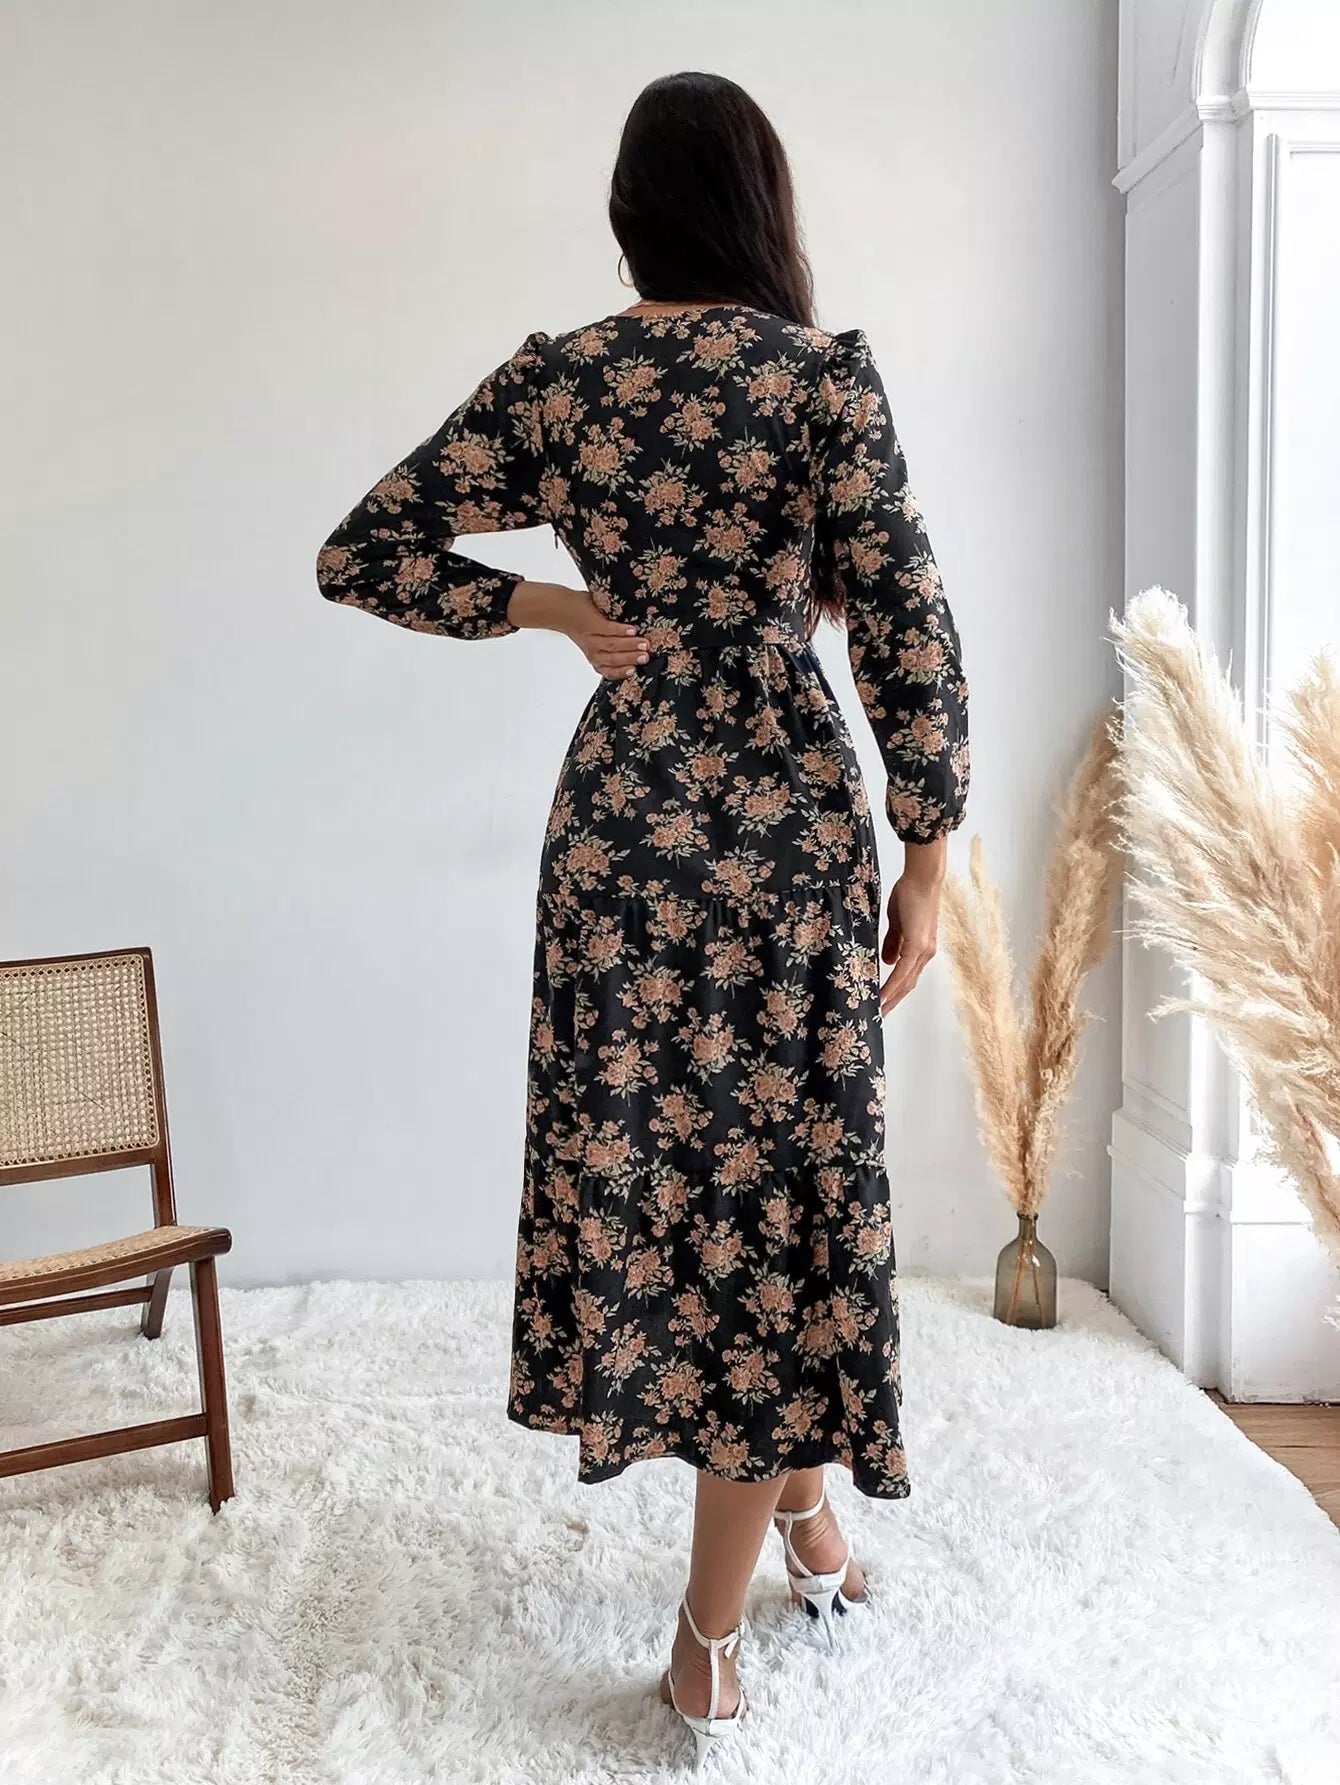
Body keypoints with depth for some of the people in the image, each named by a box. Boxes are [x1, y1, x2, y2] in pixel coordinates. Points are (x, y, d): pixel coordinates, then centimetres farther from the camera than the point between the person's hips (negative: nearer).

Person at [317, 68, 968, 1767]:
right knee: (783, 1175, 6)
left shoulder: (552, 381, 3)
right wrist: (927, 853, -3)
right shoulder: (824, 375, -5)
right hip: (790, 814, -2)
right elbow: (907, 627, -10)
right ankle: (714, 1631, 15)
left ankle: (796, 1504, 34)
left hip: (622, 816, 3)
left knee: (645, 1158, 16)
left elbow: (361, 558, 3)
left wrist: (554, 606, 8)